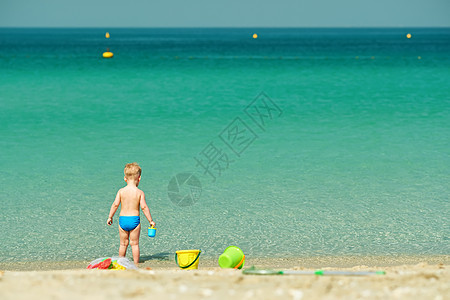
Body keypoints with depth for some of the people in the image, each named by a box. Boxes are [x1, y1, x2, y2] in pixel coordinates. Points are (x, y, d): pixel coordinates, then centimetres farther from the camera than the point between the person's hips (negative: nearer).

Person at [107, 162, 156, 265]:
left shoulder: (121, 191, -2)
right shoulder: (140, 193, -7)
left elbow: (115, 204, -5)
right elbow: (144, 207, -9)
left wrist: (110, 217, 6)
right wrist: (151, 221, -2)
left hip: (122, 219, 2)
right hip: (134, 219, -2)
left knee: (123, 243, 14)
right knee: (135, 244, 5)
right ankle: (136, 264, 6)